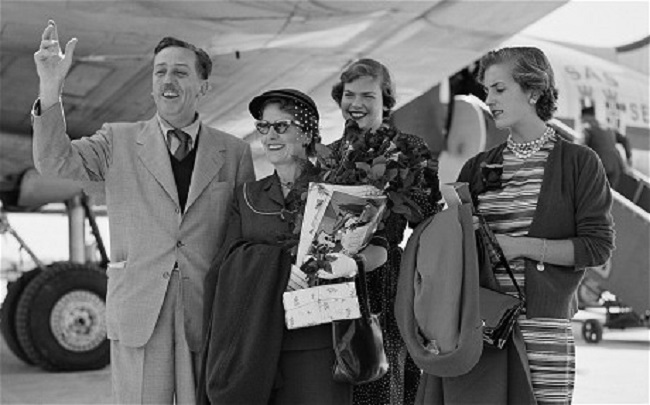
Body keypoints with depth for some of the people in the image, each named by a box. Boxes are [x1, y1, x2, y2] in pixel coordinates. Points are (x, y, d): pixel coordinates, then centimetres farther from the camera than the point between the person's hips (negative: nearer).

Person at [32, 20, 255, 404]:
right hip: (138, 310, 0)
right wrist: (51, 89, -19)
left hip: (207, 314, 1)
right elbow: (55, 162, -6)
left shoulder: (235, 152, 7)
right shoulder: (118, 141, 8)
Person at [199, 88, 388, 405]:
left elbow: (378, 250, -2)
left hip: (316, 341, -2)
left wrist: (351, 263, -25)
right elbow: (230, 258, 2)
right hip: (256, 340, 2)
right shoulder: (247, 196, 16)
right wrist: (277, 267, -18)